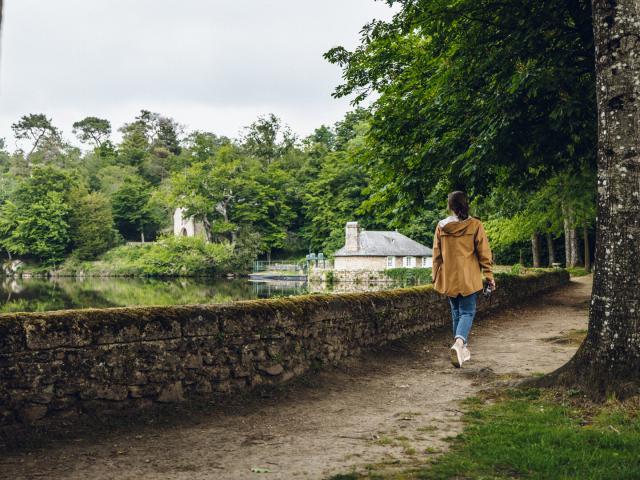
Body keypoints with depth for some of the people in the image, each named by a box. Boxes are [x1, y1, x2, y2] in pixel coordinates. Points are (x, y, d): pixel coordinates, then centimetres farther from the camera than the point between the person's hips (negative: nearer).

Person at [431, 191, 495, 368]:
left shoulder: (441, 226, 0)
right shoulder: (475, 225, -7)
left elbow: (436, 254, 6)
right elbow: (483, 253, -6)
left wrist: (435, 277, 15)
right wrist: (489, 276, 2)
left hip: (448, 278, 3)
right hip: (469, 278, -3)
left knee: (456, 312, 16)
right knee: (467, 312, 0)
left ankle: (462, 350, 22)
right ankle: (459, 342, -26)